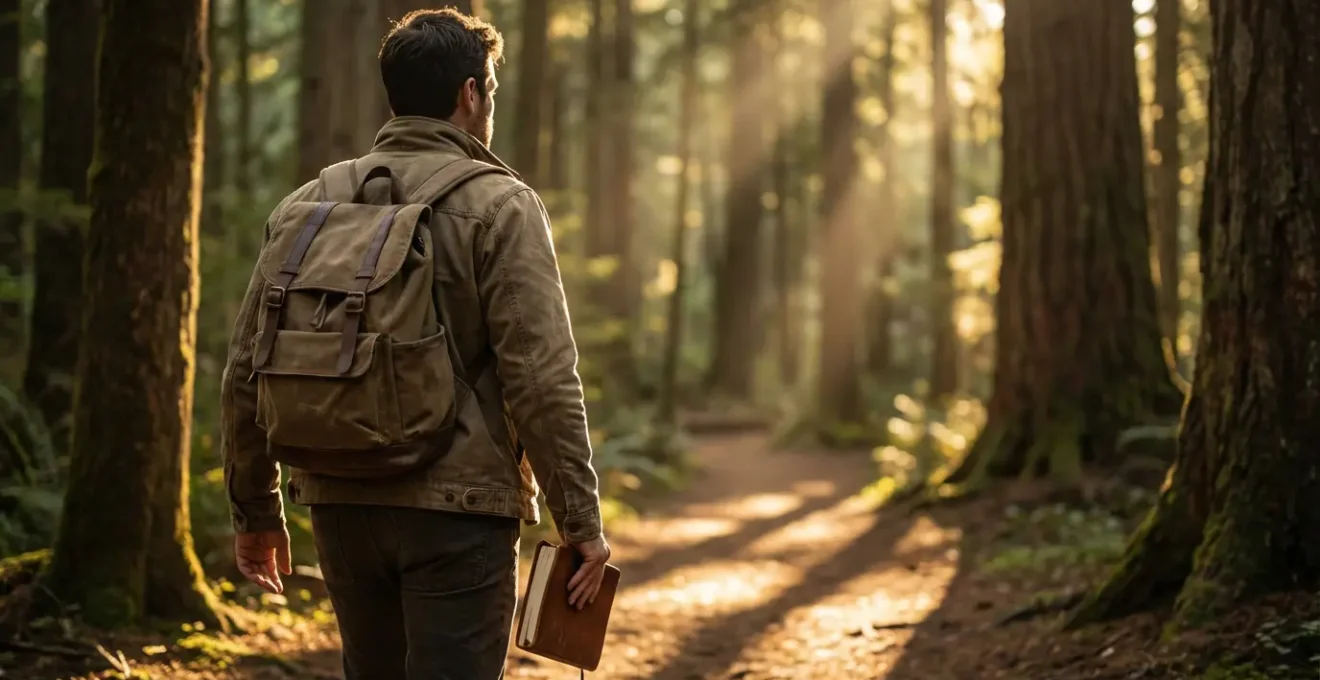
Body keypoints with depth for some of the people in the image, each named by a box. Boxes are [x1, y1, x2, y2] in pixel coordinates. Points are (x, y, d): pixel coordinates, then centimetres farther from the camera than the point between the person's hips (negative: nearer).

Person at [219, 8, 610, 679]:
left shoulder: (308, 206, 8)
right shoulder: (498, 206, -7)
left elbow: (247, 370, 9)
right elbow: (542, 378, -14)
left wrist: (255, 509, 18)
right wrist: (580, 521, -9)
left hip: (340, 506, 5)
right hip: (457, 509, -5)